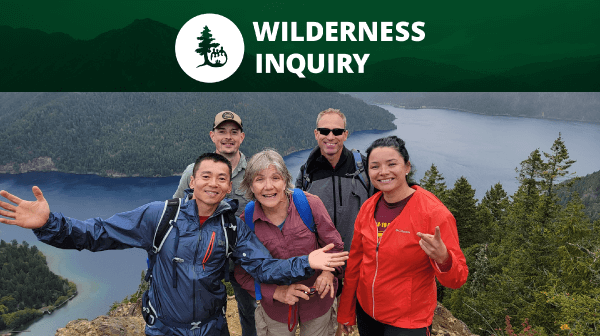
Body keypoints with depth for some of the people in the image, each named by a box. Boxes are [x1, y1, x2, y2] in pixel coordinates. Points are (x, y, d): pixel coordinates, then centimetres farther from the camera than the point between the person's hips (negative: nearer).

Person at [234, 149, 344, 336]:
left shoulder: (309, 204, -18)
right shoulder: (246, 221, -15)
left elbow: (334, 246, -7)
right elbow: (243, 274, -7)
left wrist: (328, 271, -26)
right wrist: (276, 292, -20)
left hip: (318, 302, 0)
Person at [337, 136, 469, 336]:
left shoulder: (434, 213, -20)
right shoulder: (368, 208, -5)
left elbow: (457, 278, -17)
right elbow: (355, 262, 4)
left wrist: (442, 259, -39)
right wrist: (346, 312, 11)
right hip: (366, 311, 5)